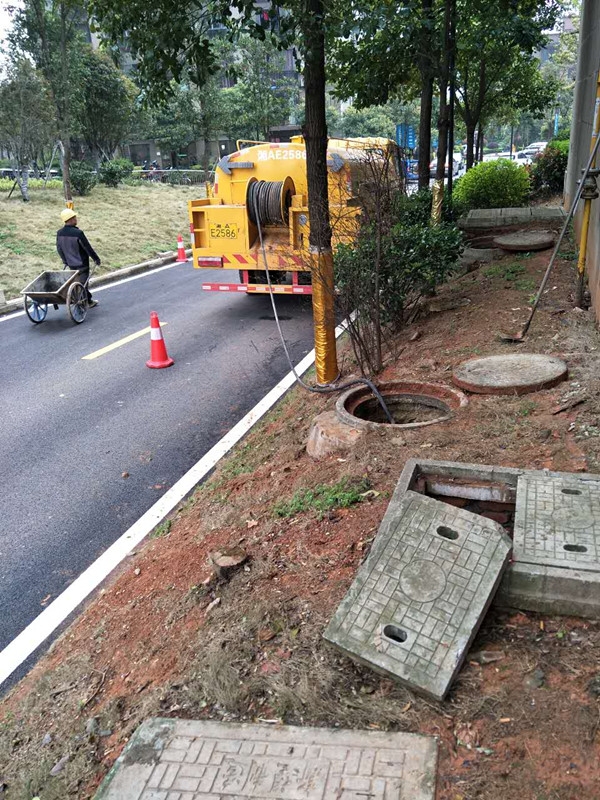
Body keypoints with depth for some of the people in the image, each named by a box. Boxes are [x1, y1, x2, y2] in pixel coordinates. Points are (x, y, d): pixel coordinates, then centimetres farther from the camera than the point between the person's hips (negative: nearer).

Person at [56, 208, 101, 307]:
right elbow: (88, 248, -18)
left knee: (76, 282, 20)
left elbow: (59, 248, 6)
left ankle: (89, 301, 30)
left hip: (71, 263, 7)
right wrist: (96, 259, -5)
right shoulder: (78, 233, -25)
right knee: (83, 282, 6)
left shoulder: (59, 233, -5)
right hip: (82, 264, -7)